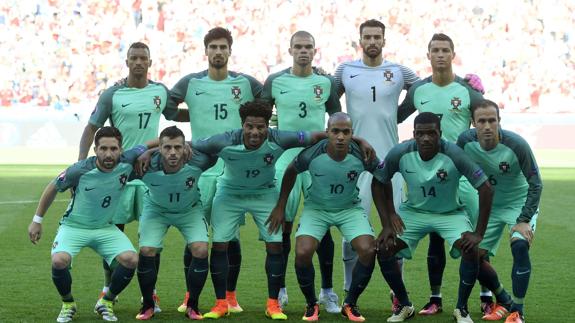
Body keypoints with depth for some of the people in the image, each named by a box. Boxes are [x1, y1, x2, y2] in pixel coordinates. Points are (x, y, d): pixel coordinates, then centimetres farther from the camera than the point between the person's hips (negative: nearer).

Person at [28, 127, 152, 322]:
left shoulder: (127, 162, -16)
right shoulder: (79, 170, -22)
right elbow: (52, 189, -3)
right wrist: (37, 220, 3)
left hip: (105, 228, 3)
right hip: (74, 226, -3)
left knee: (130, 260, -21)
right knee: (59, 261, -30)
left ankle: (106, 303, 6)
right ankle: (68, 304, 2)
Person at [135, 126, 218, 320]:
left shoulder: (197, 162, -33)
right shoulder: (148, 166, -34)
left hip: (190, 210, 0)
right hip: (156, 209, 0)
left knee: (201, 250, -17)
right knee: (146, 251, -15)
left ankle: (192, 306, 3)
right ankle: (148, 306, 8)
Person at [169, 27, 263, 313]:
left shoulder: (246, 83, 5)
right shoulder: (190, 83, 4)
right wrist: (195, 116, 1)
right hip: (200, 168, 0)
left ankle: (230, 296, 13)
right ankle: (190, 297, 11)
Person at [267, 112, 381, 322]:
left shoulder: (362, 156, -23)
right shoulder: (312, 154, -24)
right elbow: (291, 173, -2)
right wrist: (281, 206, 3)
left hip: (350, 208, 1)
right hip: (316, 208, -1)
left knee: (368, 251, -20)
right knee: (302, 252, -22)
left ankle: (350, 305, 3)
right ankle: (311, 305, 4)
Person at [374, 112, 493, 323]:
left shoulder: (454, 154, -28)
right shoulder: (400, 153, -21)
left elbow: (485, 188, -23)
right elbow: (379, 182, -4)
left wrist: (479, 233, -23)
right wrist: (387, 224, -9)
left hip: (450, 213, -2)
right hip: (414, 212, 2)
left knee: (470, 251, -25)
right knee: (384, 249, -15)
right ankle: (404, 306, 7)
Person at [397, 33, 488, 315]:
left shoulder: (468, 90, -4)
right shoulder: (418, 90, 5)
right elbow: (395, 118, 21)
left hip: (463, 172, -3)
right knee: (435, 236, 8)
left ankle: (487, 297, 5)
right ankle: (435, 298, 15)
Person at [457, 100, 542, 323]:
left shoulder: (516, 145, -29)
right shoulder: (466, 142, -19)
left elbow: (535, 185, -21)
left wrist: (524, 220, -25)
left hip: (520, 203, -4)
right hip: (490, 205, 4)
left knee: (520, 245, -29)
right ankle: (503, 302, 26)